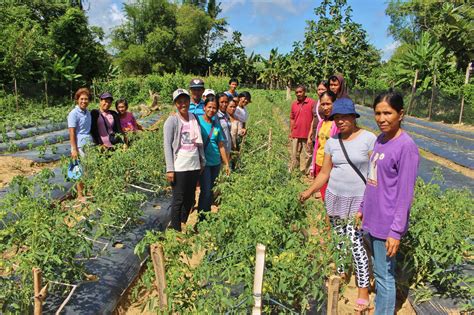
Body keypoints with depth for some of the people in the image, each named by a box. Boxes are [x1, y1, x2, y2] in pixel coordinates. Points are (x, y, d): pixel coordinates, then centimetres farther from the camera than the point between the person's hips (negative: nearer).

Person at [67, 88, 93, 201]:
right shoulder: (73, 114, -8)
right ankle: (80, 195, 13)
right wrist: (74, 149, -13)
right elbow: (72, 133, -10)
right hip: (80, 146, -7)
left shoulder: (88, 113, 13)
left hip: (89, 144, 7)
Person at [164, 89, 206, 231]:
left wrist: (203, 161, 12)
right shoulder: (172, 120, -5)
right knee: (178, 200, 3)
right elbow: (167, 145, -8)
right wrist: (170, 169, -13)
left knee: (190, 199, 14)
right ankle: (176, 230, 15)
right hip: (179, 167, -5)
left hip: (194, 165, 5)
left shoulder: (194, 118, 10)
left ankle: (183, 225, 30)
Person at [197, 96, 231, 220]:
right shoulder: (198, 121, -5)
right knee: (206, 191, -8)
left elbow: (221, 146, 13)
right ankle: (201, 219, 6)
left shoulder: (216, 125, 9)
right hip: (204, 162, -5)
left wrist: (226, 164, 13)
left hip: (216, 163, 5)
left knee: (211, 191, 12)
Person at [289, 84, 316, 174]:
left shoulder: (311, 102, -6)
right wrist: (290, 132, 10)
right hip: (296, 135, 4)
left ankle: (305, 172, 16)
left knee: (306, 154, 6)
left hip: (307, 134, -4)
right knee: (295, 154, 12)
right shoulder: (294, 104, 7)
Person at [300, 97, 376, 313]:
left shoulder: (368, 138, -9)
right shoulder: (332, 142, 3)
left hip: (359, 199, -4)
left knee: (356, 243, -8)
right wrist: (308, 192, 1)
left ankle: (363, 293, 3)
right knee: (338, 239, 14)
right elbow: (324, 173, 7)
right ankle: (339, 272, 35)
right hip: (335, 197, 4)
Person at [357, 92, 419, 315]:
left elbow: (405, 194, -17)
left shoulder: (406, 146, -17)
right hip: (373, 220, 7)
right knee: (377, 269, 20)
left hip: (387, 225, -7)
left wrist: (396, 231, -15)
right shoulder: (380, 140, 5)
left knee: (384, 275, 6)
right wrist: (363, 208, 16)